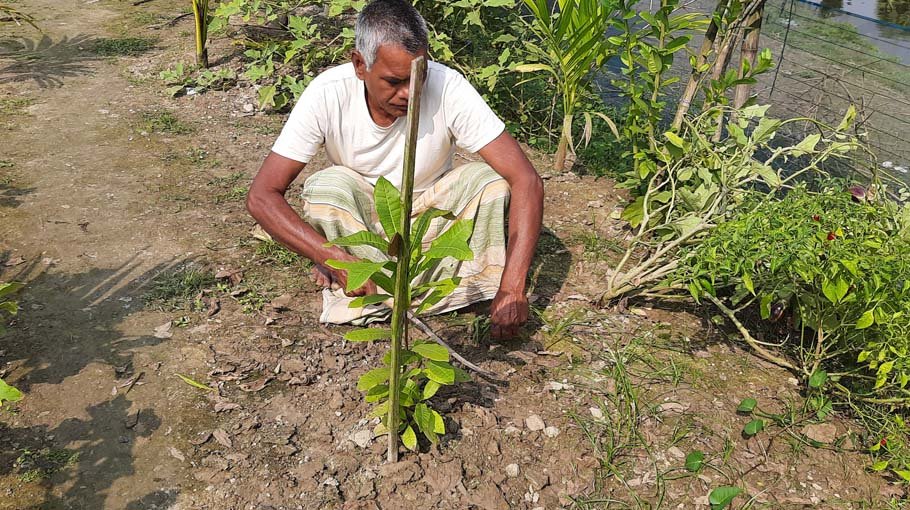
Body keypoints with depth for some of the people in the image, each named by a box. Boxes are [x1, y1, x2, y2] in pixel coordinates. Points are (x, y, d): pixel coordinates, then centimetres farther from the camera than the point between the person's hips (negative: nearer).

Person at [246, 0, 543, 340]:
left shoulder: (448, 88, -27)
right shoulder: (328, 94, -26)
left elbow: (527, 181, -30)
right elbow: (261, 197, -26)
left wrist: (512, 289, -39)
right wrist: (337, 260, -39)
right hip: (356, 220, 0)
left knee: (491, 180, -26)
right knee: (325, 186, -32)